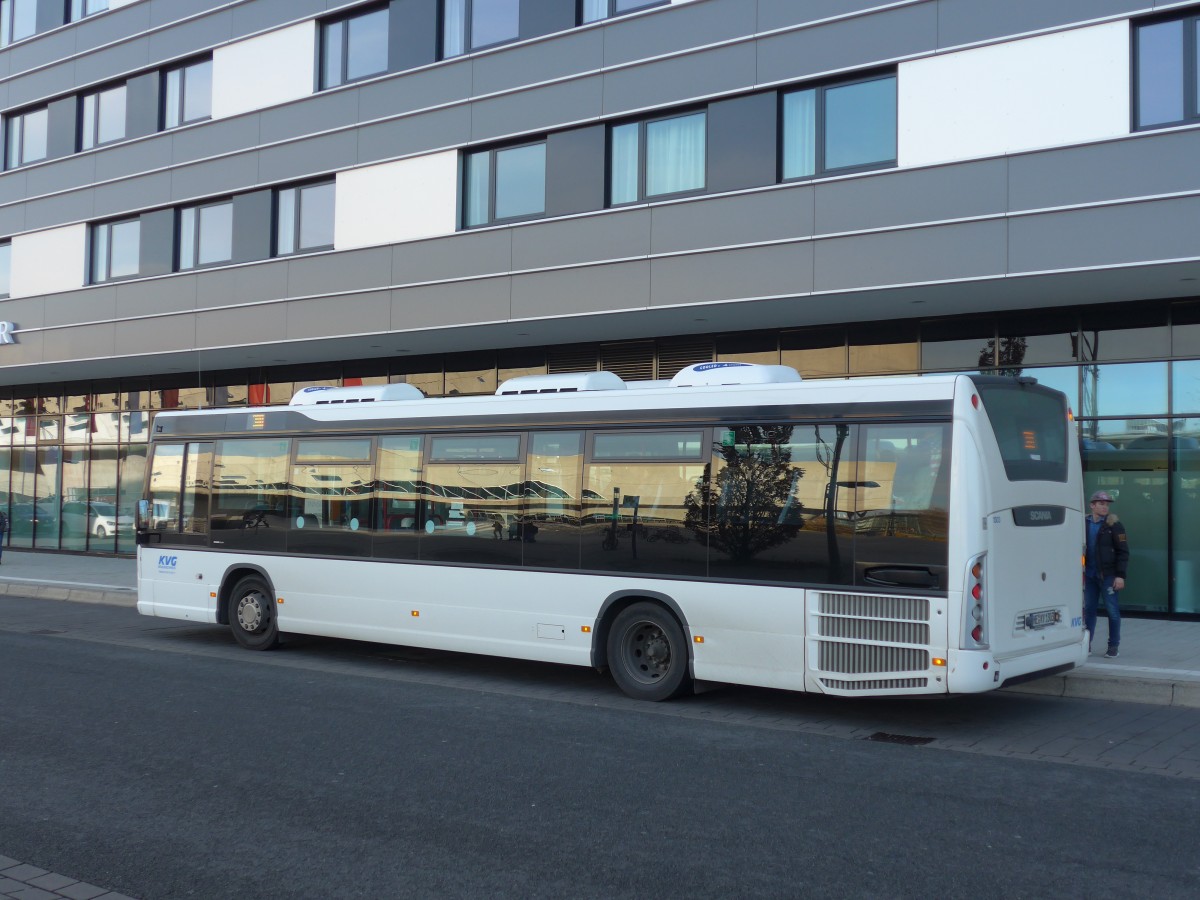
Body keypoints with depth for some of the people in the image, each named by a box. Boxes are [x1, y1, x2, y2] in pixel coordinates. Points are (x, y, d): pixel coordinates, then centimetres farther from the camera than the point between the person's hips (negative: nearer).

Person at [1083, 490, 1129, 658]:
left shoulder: (1113, 525, -4)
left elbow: (1123, 552, -7)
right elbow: (1080, 548, 16)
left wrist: (1120, 575, -13)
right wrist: (1080, 571, 11)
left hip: (1108, 575, -4)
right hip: (1089, 575, 4)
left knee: (1112, 610, 0)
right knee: (1088, 609, 8)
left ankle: (1114, 646, 8)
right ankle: (1086, 644, 16)